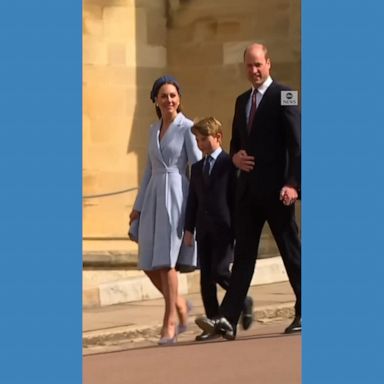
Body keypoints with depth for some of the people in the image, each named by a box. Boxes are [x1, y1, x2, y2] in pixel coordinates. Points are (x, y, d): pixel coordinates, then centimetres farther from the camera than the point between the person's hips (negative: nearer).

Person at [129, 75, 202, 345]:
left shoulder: (187, 128, -3)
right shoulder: (154, 130, 16)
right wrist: (138, 207, 18)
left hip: (177, 197, -6)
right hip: (153, 198, 6)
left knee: (165, 260, -11)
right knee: (149, 263, 3)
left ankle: (169, 322, -5)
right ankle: (179, 304, 24)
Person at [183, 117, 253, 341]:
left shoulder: (229, 164, -2)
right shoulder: (197, 168, 16)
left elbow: (237, 197, -5)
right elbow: (192, 200, 15)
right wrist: (189, 228, 8)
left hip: (224, 228, -6)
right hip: (204, 230, 6)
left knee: (220, 271, -14)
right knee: (206, 277, 3)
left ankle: (243, 301, 13)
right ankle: (214, 323, 7)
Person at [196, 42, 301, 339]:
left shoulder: (283, 96, -5)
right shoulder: (242, 101, 17)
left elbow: (296, 142, -11)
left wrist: (292, 183, -20)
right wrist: (235, 156, 1)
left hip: (275, 189, -6)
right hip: (248, 188, 6)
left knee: (291, 252, 3)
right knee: (243, 254, 1)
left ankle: (305, 314, 14)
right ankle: (228, 320, -5)